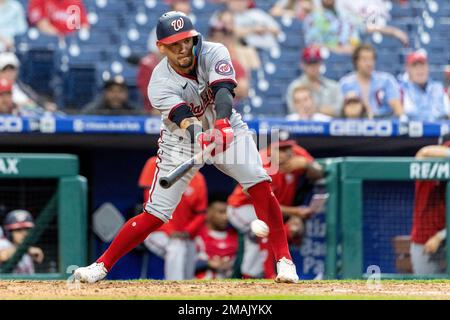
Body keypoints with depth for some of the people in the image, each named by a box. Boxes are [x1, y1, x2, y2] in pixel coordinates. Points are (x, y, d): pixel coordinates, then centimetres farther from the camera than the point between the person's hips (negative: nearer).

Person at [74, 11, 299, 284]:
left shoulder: (214, 54, -21)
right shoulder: (160, 85, -24)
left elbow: (223, 90, -39)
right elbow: (184, 120, -39)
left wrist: (222, 123, -59)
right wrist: (201, 138, -61)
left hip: (226, 128, 1)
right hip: (182, 142, -1)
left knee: (260, 184, -21)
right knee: (156, 214, -6)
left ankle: (284, 261, -14)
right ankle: (101, 266, 6)